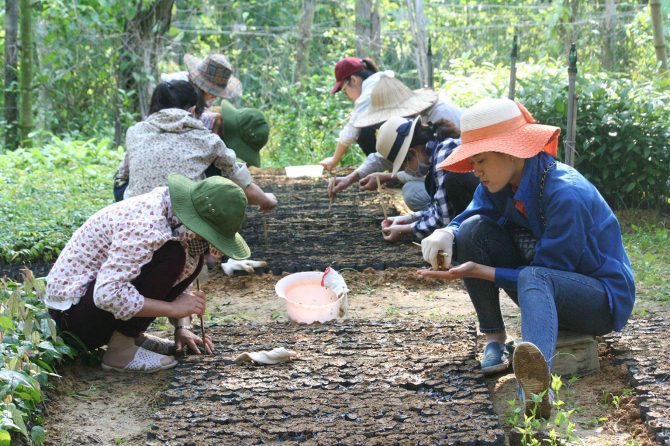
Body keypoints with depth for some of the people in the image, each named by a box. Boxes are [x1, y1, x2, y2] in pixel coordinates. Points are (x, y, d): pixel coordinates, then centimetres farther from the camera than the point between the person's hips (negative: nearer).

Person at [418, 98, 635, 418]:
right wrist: (446, 235, -25)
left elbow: (545, 272, -24)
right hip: (544, 293, 7)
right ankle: (494, 338, -8)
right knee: (473, 228, -12)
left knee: (534, 279, -42)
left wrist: (479, 271, -29)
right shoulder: (497, 185, -5)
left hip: (604, 298, -7)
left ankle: (536, 386, -71)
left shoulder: (567, 194, -27)